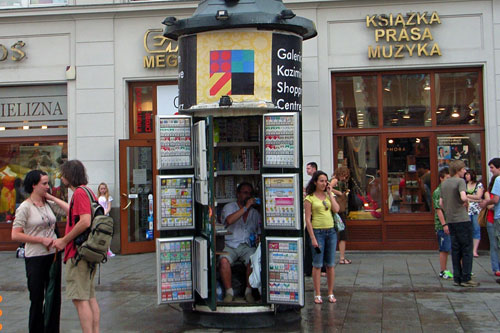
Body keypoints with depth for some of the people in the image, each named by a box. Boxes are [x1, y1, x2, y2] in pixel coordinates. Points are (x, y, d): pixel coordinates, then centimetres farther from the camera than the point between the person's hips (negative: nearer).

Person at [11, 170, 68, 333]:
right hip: (35, 258, -5)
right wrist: (42, 240, -16)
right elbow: (15, 235, -13)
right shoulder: (25, 207, -8)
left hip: (54, 255, 5)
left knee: (54, 297, 11)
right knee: (37, 299, 5)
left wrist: (51, 197, 0)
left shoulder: (49, 204, 7)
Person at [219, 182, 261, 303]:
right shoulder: (229, 207, 9)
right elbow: (229, 220, -14)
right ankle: (229, 292, -18)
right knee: (224, 260, -33)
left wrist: (258, 238, 1)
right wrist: (246, 207, -15)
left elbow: (260, 232, 25)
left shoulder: (255, 213, 21)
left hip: (247, 246, 2)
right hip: (230, 246, -2)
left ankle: (248, 292, -18)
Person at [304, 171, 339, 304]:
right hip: (318, 232, -4)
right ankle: (317, 294, 8)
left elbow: (336, 209, -5)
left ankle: (330, 293, 17)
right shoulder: (309, 198, -3)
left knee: (330, 264, 8)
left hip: (331, 232, 4)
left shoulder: (329, 195, 11)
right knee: (317, 265, 0)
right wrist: (313, 238, -12)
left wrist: (330, 193, -2)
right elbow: (307, 219, -7)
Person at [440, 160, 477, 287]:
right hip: (462, 219, -7)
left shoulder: (444, 183, 13)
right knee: (467, 249, 0)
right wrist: (467, 202, -6)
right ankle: (466, 279, 0)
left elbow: (441, 203, 17)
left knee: (455, 250, 10)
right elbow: (463, 197, -27)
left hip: (450, 221, 7)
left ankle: (457, 278, 12)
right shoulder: (460, 181, -11)